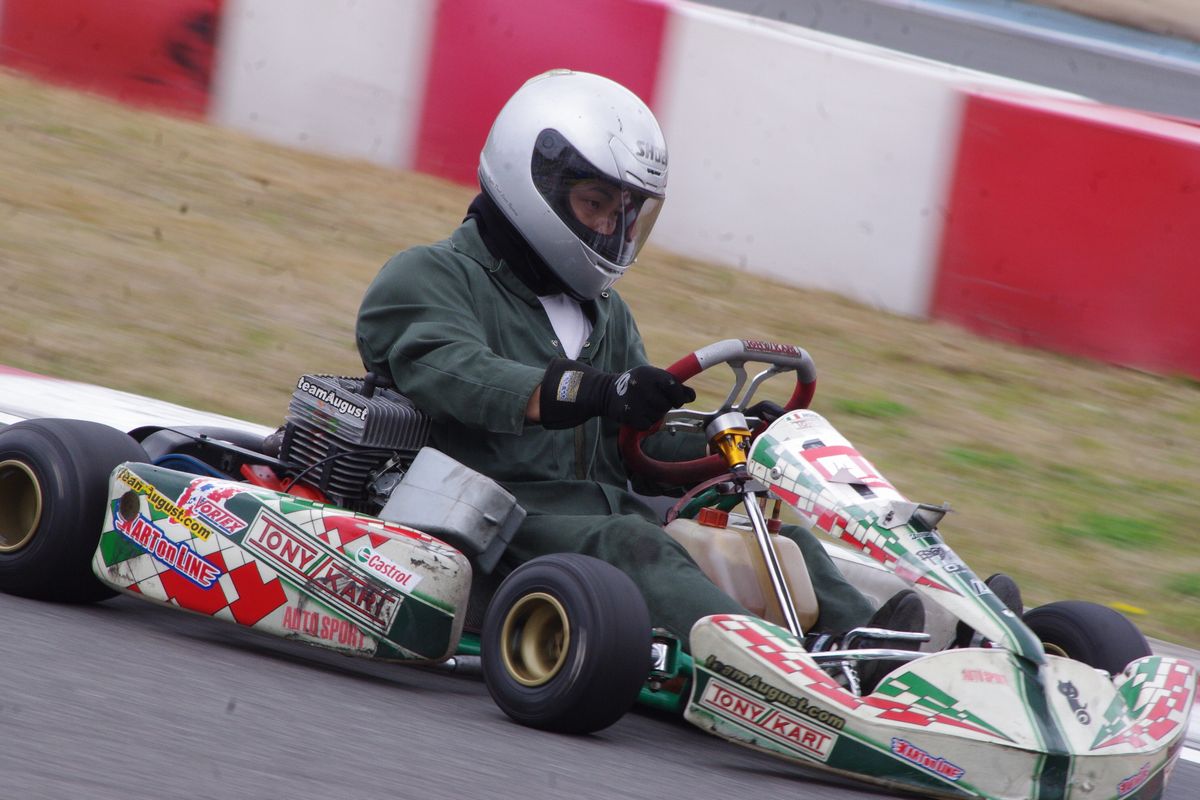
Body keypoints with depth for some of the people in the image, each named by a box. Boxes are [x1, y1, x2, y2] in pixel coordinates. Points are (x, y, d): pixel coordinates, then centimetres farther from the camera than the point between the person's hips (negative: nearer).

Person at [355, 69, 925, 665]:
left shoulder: (604, 312, 29)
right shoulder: (429, 279, 2)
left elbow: (641, 439, 22)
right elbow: (456, 375, -19)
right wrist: (596, 391, -35)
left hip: (605, 510, 8)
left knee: (781, 538, -14)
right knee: (632, 544, -36)